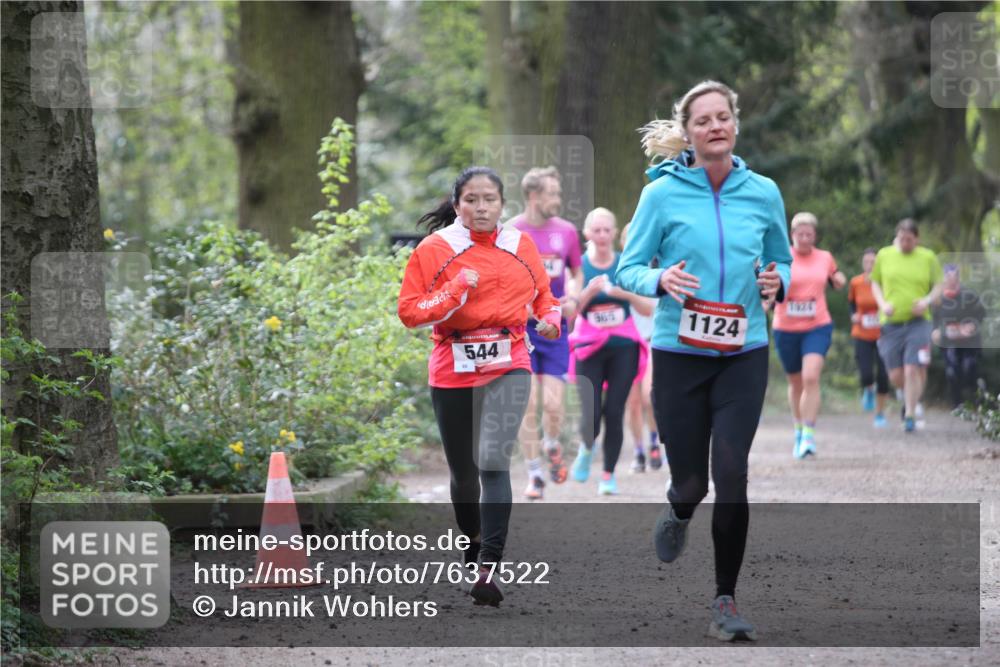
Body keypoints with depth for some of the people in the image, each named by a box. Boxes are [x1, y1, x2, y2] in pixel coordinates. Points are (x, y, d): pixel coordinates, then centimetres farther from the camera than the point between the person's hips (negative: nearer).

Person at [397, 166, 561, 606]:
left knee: (493, 462, -19)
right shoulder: (435, 249, -3)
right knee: (463, 471, 12)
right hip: (452, 372, 1)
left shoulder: (521, 246, 4)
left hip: (508, 367, -1)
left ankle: (489, 568, -23)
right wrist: (456, 291, -19)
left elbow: (543, 293, 19)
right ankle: (473, 545, 39)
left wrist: (551, 319, -2)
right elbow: (409, 311, -7)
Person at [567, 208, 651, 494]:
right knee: (591, 414, -10)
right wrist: (588, 292, -21)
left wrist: (625, 293, -17)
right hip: (589, 349, -1)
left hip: (623, 347, 1)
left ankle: (609, 476, 8)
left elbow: (648, 309, 0)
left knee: (614, 413, -4)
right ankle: (586, 448, 24)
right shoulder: (578, 267, -1)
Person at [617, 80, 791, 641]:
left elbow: (784, 261, 15)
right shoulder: (663, 193, -4)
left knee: (731, 474, -11)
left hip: (744, 355, 1)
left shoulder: (764, 193, 3)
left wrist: (777, 282, -8)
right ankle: (679, 514, 44)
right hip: (679, 354, -1)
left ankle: (726, 601, -1)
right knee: (690, 479, 4)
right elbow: (628, 269, -1)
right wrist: (661, 280, -22)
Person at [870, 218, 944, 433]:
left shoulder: (928, 258, 4)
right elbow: (875, 283, 15)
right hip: (890, 323, 2)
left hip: (918, 322, -2)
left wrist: (928, 300, -9)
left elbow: (938, 286, 11)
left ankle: (910, 415, -1)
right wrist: (882, 304, -2)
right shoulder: (884, 255, 7)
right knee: (895, 375, 2)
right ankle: (910, 396, 35)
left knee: (912, 370, -13)